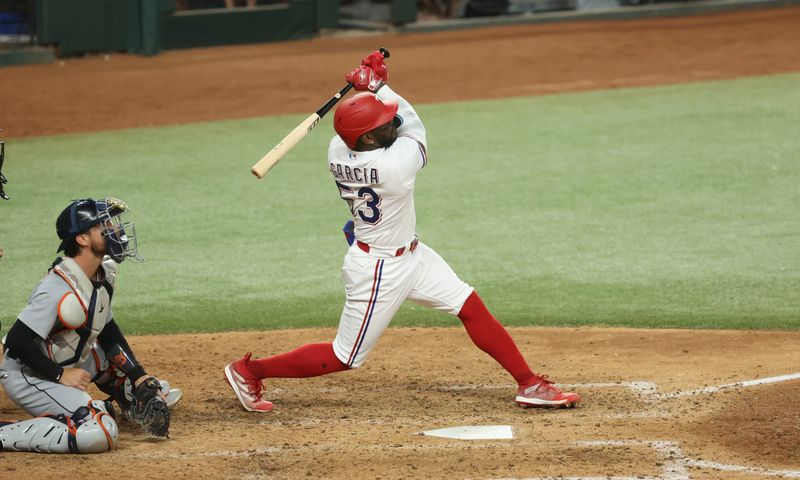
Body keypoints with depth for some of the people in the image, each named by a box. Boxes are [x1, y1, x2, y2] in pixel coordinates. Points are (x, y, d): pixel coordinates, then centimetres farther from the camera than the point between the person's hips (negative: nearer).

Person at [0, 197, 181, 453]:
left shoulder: (104, 273, 0)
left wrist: (140, 377, 3)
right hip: (28, 376, -10)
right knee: (99, 435, -26)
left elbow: (107, 331, 11)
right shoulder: (59, 290, -29)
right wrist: (60, 375, -22)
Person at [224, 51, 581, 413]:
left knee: (472, 309, 7)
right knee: (344, 357, 6)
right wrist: (378, 86, -8)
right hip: (381, 270, -9)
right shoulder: (396, 163, -34)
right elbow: (414, 127, -12)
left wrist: (373, 88, -5)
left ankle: (529, 384, 12)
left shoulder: (337, 150, -11)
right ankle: (249, 370, 19)